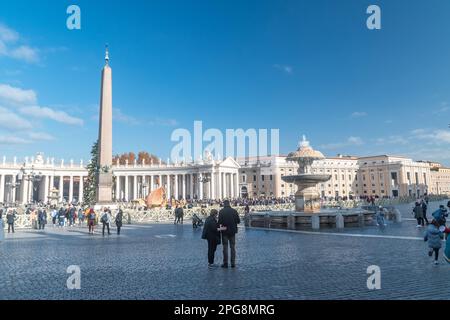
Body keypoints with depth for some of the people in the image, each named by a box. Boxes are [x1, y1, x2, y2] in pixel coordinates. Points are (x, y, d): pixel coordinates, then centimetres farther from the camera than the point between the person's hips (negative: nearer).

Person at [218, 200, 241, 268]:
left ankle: (225, 263, 8)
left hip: (224, 231, -2)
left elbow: (220, 221, -15)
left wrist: (221, 226, 6)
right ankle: (233, 263, 12)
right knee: (233, 247, 10)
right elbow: (238, 221, -1)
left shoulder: (221, 211, -9)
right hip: (232, 231, 2)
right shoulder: (234, 211, -2)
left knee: (225, 247, 5)